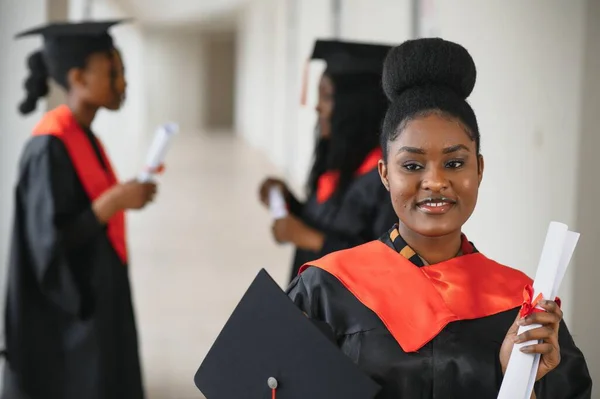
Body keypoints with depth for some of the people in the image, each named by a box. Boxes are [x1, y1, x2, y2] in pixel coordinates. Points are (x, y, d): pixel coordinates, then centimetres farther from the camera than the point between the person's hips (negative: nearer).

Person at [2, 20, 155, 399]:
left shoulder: (85, 139, 8)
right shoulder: (50, 148, -20)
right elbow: (50, 242, -22)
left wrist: (125, 194, 7)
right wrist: (114, 200, -24)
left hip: (93, 300, 9)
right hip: (66, 318, -9)